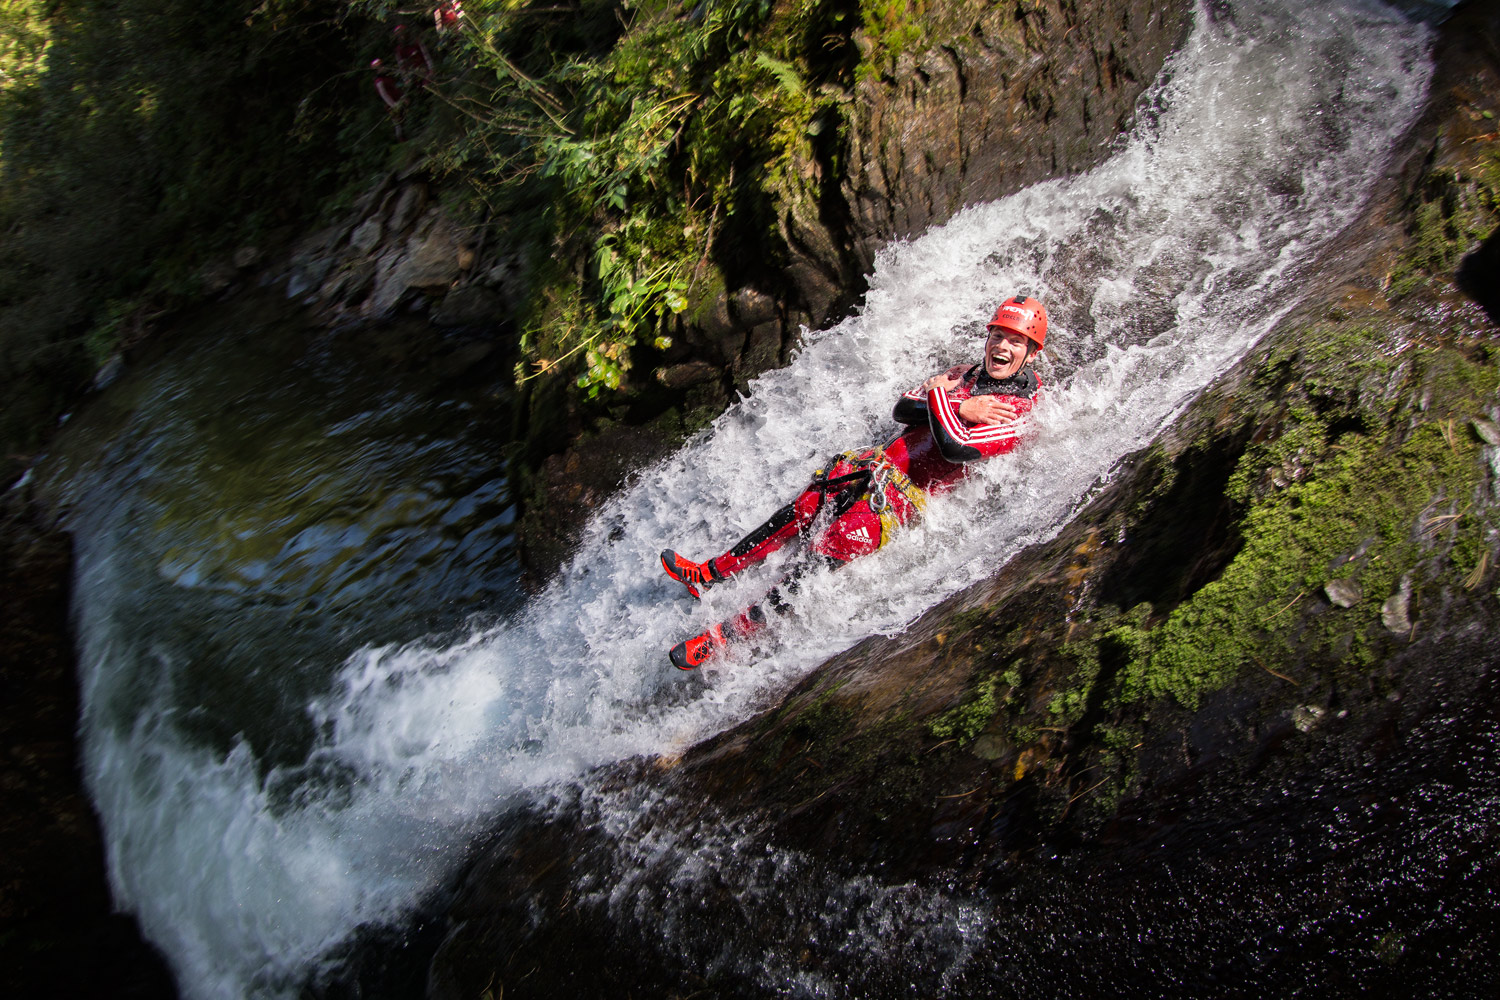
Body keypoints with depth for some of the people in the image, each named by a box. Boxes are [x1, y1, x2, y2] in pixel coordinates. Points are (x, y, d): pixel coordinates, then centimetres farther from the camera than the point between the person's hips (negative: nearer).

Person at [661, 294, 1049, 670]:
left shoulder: (1018, 411, -10)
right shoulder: (967, 374, 14)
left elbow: (956, 447, -27)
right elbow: (902, 408, 6)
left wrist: (939, 397, -13)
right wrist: (961, 410, -9)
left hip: (909, 495, -7)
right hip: (880, 463, 7)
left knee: (830, 552, -20)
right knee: (803, 511, -7)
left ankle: (727, 636, -20)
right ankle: (708, 575, 3)